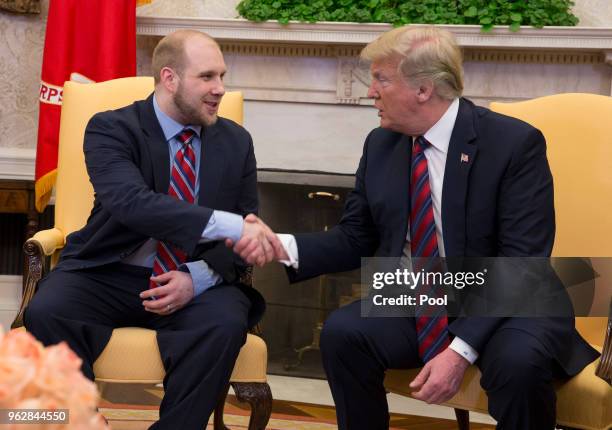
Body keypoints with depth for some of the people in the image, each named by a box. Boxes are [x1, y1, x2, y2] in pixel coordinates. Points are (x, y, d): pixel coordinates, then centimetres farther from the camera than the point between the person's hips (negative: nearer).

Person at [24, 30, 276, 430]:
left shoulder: (237, 141, 6)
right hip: (109, 277, -2)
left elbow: (242, 238, 6)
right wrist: (229, 226, -39)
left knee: (226, 323, -31)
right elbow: (131, 202, -28)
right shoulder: (110, 129, -7)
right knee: (46, 313, -31)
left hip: (197, 284, 2)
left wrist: (198, 278, -16)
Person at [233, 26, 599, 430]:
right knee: (342, 333, -23)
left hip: (504, 306, -4)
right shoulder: (380, 145, 3)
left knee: (519, 362, -35)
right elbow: (355, 239, 10)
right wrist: (285, 248, -10)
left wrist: (461, 348, -29)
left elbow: (521, 263, -20)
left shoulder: (515, 143, -14)